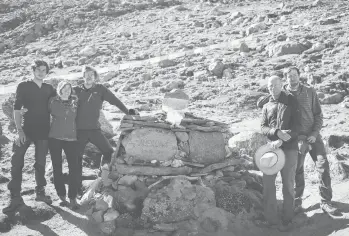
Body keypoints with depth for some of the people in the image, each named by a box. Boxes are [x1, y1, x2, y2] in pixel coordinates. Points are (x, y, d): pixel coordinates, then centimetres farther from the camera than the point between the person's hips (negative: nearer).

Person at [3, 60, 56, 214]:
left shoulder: (49, 89, 10)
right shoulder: (23, 86, 0)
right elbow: (16, 109, -4)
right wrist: (19, 130, -13)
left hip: (43, 131, 3)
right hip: (27, 129, -3)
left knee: (41, 163, 9)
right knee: (17, 162, -9)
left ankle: (40, 192, 21)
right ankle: (15, 197, -4)